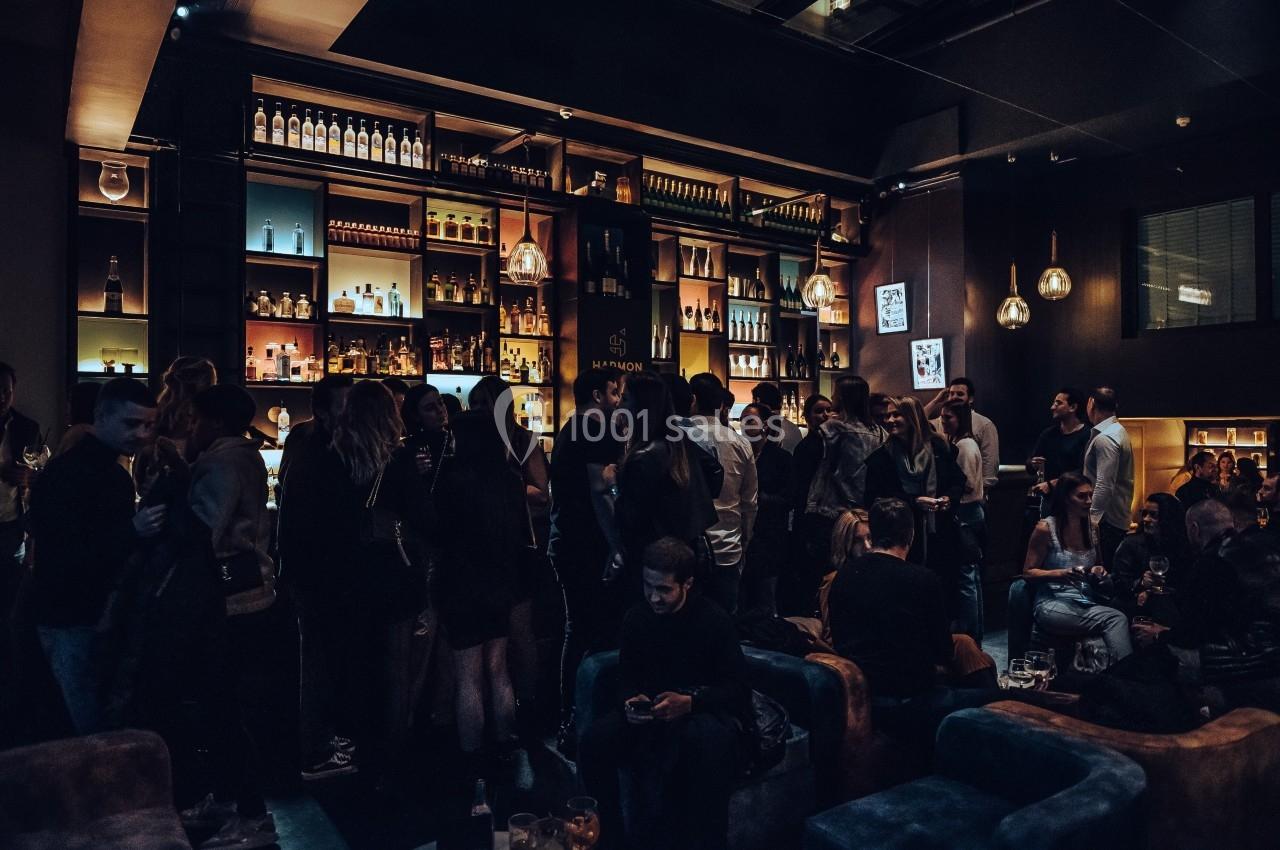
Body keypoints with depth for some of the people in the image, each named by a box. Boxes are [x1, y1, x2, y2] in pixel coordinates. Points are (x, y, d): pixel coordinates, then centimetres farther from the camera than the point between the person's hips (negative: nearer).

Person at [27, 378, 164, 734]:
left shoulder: (116, 474, 12)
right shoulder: (64, 474, -15)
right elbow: (63, 556, -24)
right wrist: (133, 531, -34)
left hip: (103, 614, 8)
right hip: (70, 621, -8)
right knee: (92, 729, -4)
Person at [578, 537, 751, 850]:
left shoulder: (714, 619, -13)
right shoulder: (636, 618, -1)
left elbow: (736, 688, -13)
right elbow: (626, 677, 8)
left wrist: (689, 702, -30)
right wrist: (631, 700, -16)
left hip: (707, 710, -4)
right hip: (652, 710, 4)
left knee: (707, 740, -40)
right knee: (594, 740, -22)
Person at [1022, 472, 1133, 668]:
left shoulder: (1091, 528, 16)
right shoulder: (1045, 528, 0)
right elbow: (1028, 573, 0)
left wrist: (1099, 572, 7)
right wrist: (1061, 573, -16)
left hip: (1087, 604, 5)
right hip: (1053, 604, -5)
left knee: (1118, 620, -32)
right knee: (1116, 619, -31)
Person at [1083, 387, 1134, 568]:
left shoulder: (1104, 438, -17)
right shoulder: (1118, 431, 16)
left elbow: (1104, 485, -24)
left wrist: (1092, 517, -23)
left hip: (1106, 520, -10)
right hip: (1120, 518, 10)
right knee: (1114, 570, 13)